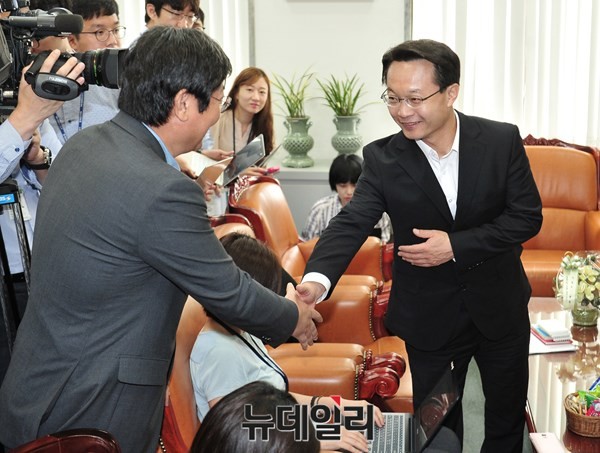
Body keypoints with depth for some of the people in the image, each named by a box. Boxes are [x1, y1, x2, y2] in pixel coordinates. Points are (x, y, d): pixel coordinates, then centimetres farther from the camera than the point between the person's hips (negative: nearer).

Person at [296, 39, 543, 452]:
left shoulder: (502, 140, -12)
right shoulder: (383, 158, -13)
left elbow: (527, 216, -11)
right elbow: (351, 223, -22)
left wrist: (456, 245, -21)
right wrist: (317, 278, -41)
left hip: (500, 306, 1)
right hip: (428, 316, -1)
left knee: (508, 416, 20)